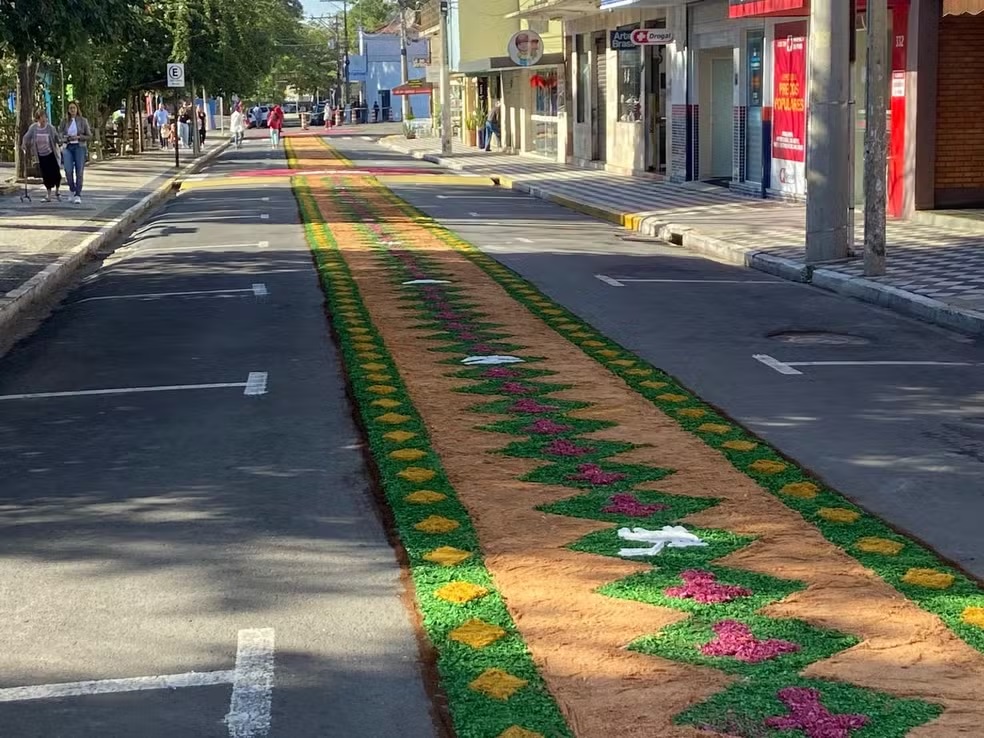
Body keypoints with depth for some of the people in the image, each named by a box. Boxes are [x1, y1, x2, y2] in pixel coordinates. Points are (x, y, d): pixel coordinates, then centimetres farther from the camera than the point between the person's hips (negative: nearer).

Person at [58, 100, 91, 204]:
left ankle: (78, 195, -2)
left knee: (79, 172, -6)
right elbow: (59, 136, 10)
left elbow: (89, 136, 3)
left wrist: (79, 137, -12)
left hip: (80, 147, -1)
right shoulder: (64, 121, 8)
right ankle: (73, 190, 13)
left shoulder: (83, 121, 3)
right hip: (68, 148, 1)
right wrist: (67, 138, -10)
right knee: (68, 170, -11)